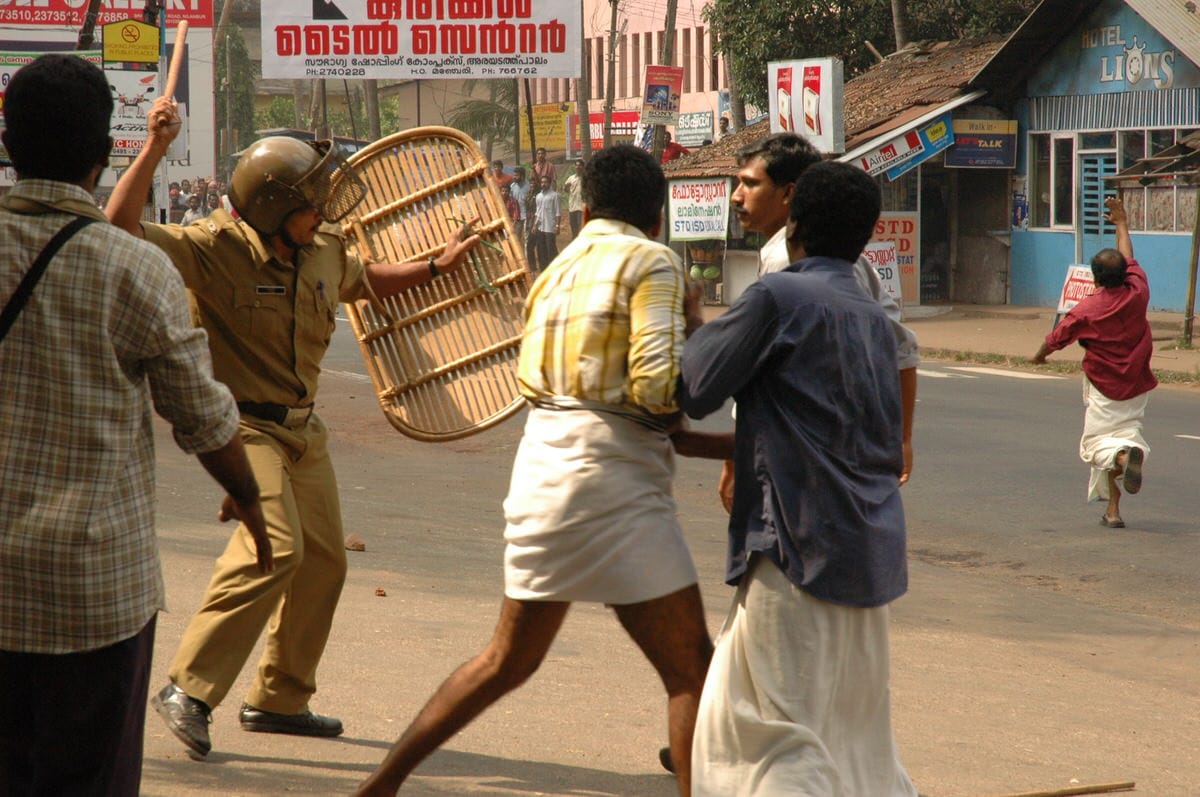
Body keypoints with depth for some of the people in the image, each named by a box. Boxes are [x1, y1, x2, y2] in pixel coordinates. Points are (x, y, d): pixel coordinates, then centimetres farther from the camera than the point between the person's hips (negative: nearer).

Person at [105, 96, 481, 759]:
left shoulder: (325, 254, 2)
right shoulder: (217, 248, -19)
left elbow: (365, 281, 26)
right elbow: (122, 232, -31)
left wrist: (436, 267, 23)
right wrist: (153, 149, -36)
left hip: (303, 429, 8)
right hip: (246, 425, -8)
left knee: (323, 560, 12)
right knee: (276, 547, -25)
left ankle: (279, 699, 28)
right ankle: (189, 689, -18)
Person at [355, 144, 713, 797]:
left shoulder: (557, 270, 17)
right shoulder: (653, 263, -6)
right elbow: (657, 388, -17)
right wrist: (697, 342, 5)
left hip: (540, 469, 7)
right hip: (611, 479, -7)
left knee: (508, 658, 21)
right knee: (690, 669, -1)